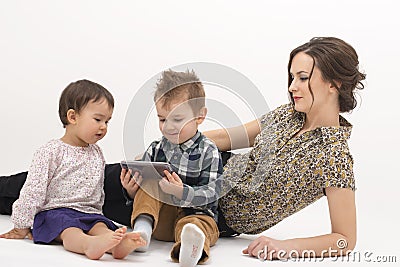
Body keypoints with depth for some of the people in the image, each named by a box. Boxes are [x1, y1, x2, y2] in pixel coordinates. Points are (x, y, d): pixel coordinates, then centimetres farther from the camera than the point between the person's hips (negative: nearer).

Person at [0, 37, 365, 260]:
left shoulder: (334, 156, -23)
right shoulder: (289, 113, -2)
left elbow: (346, 240, -21)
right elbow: (228, 137, 6)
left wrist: (287, 246, -34)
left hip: (221, 216, -5)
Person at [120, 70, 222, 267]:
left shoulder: (208, 152, -5)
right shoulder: (156, 149, 8)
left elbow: (210, 193, -13)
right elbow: (142, 182, 12)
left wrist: (182, 192, -32)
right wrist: (131, 190, -13)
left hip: (194, 212, -4)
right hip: (159, 215, 4)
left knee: (202, 223, -37)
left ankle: (190, 248, -71)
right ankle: (142, 229, -36)